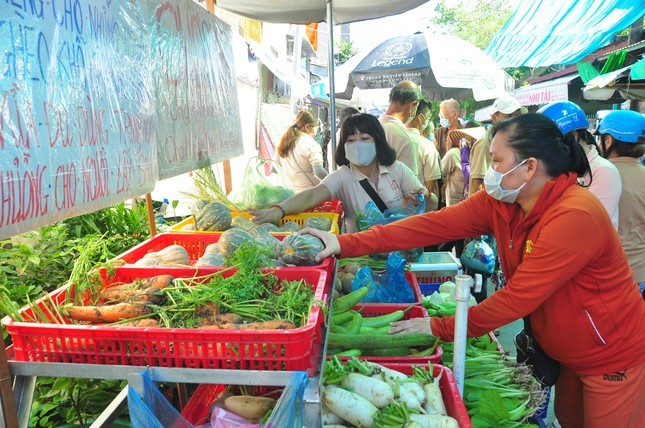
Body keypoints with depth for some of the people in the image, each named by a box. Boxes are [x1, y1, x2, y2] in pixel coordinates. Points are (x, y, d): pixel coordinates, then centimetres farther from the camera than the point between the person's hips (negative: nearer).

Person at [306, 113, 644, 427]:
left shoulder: (575, 217, -32)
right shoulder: (499, 201, -10)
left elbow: (518, 297, -31)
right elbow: (434, 224, -19)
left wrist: (441, 328, -23)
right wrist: (347, 244, -26)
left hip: (613, 357, -6)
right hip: (567, 355, 7)